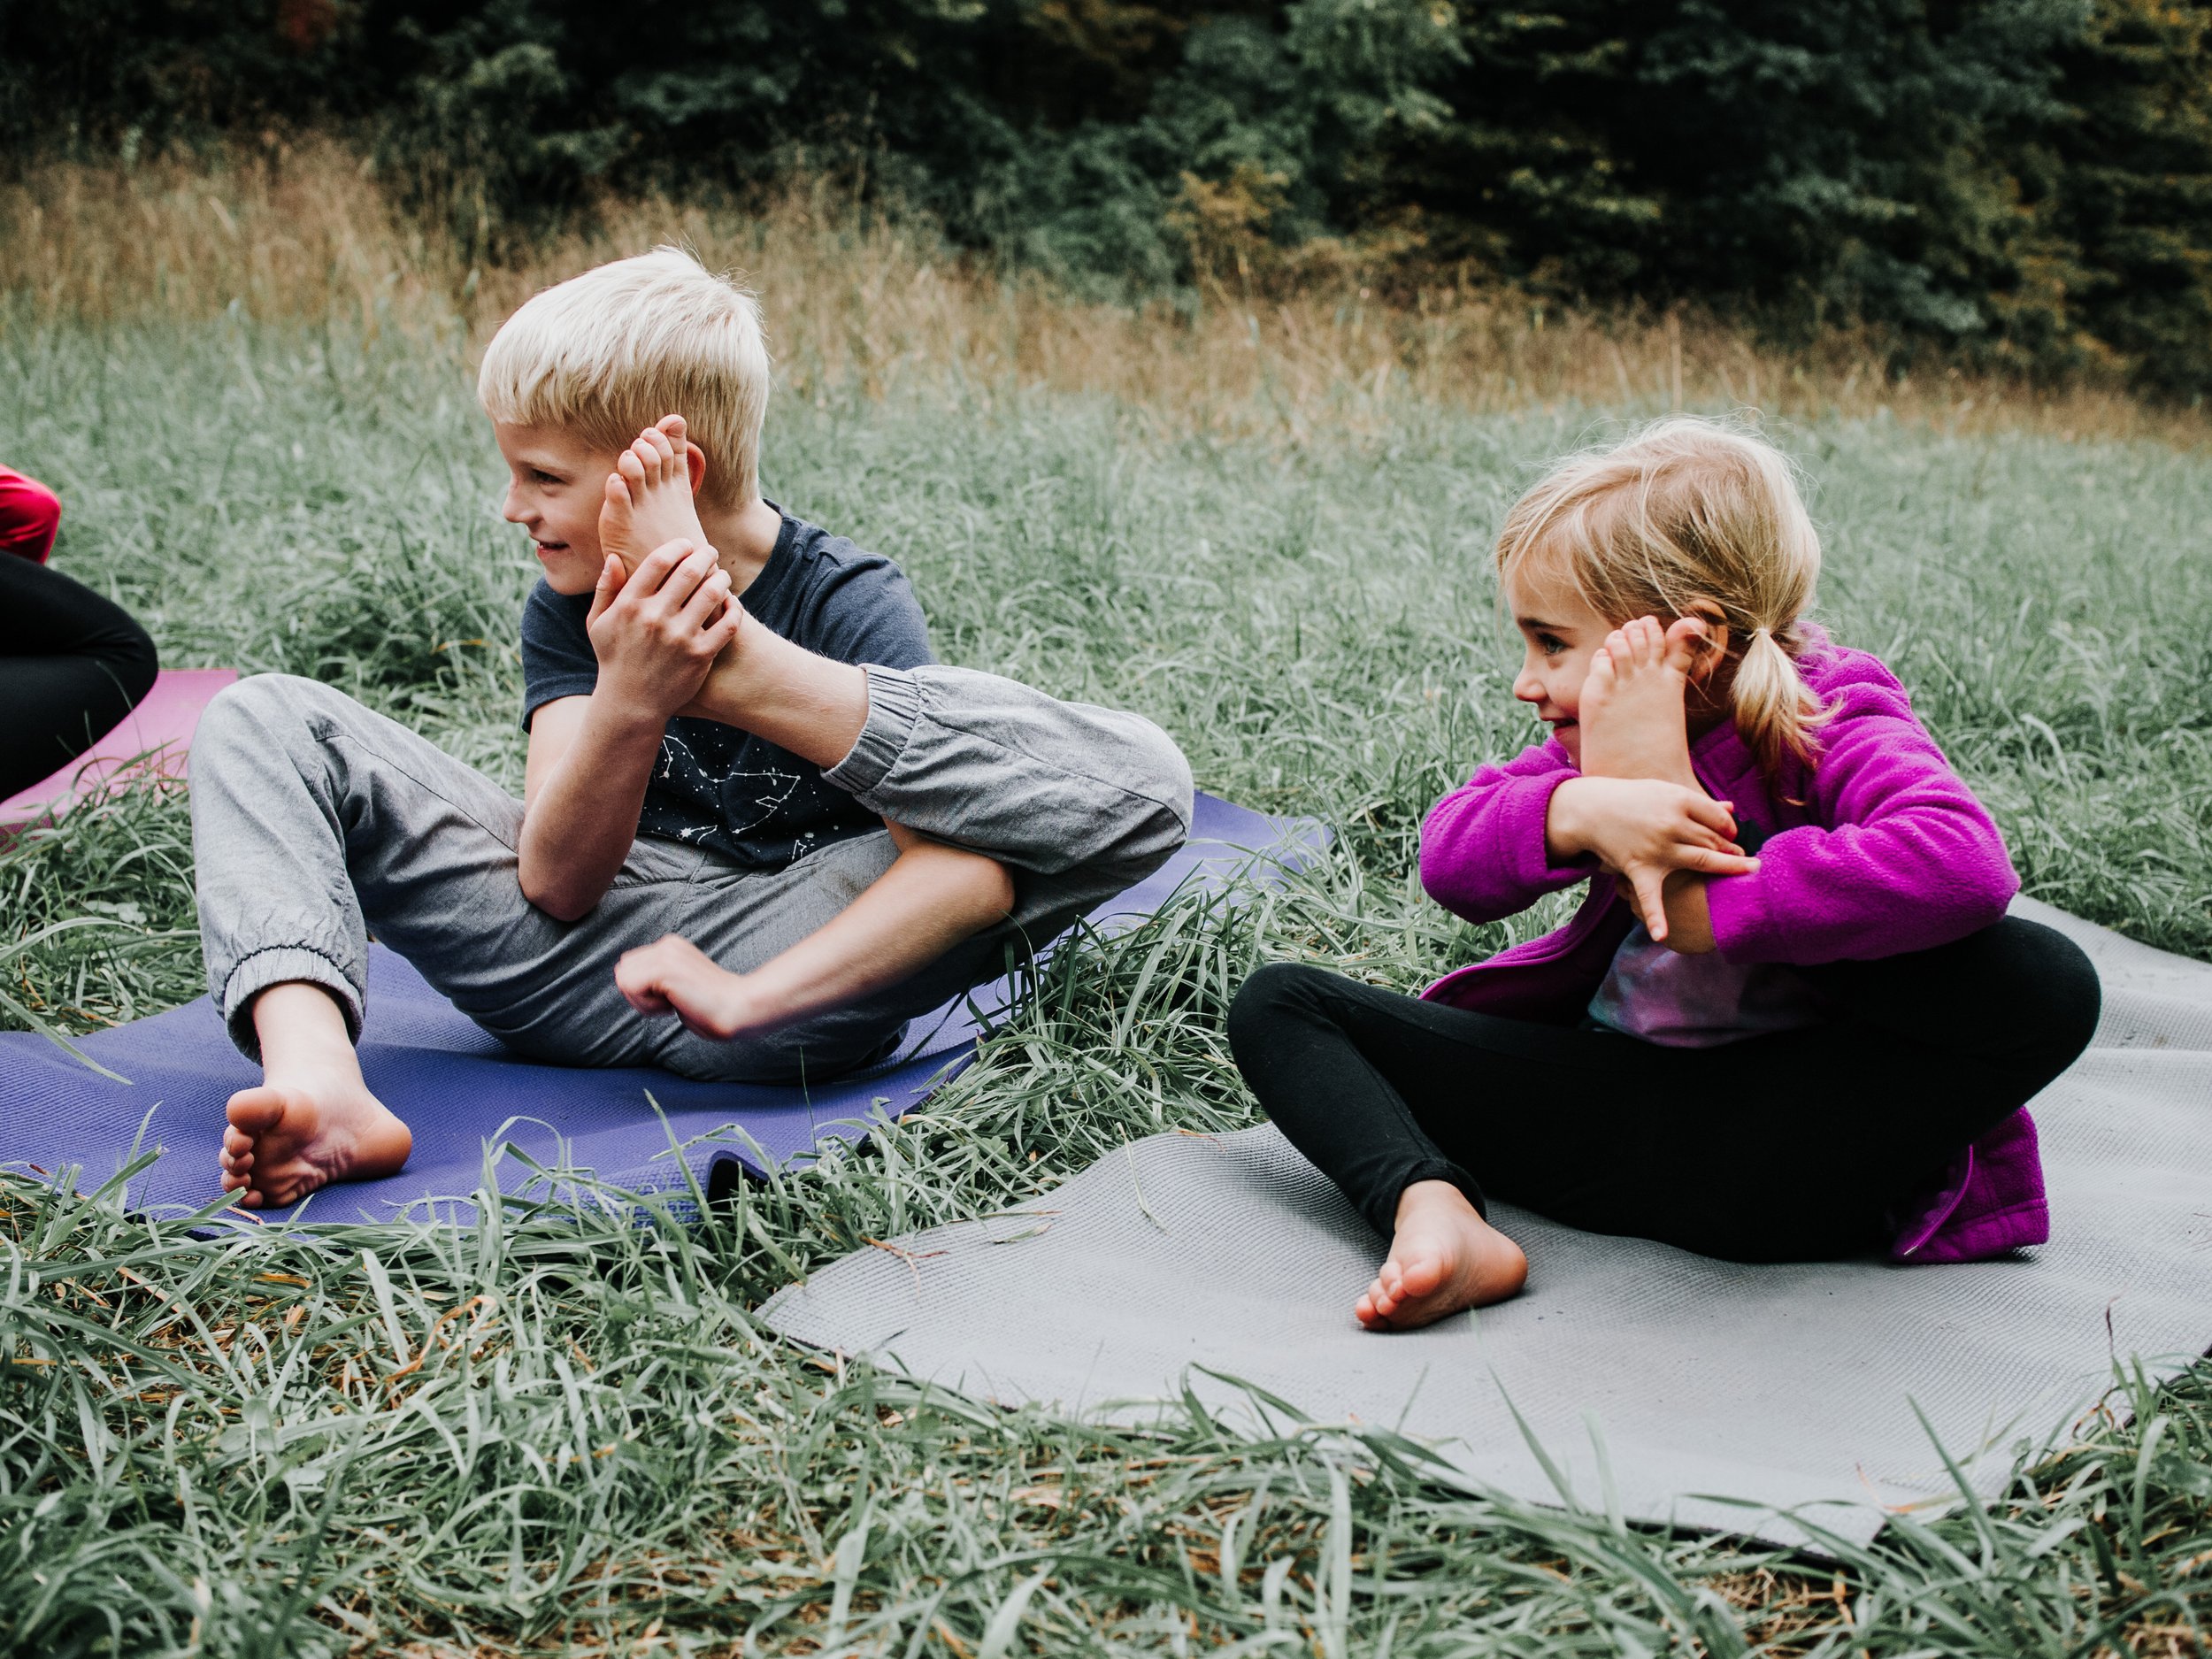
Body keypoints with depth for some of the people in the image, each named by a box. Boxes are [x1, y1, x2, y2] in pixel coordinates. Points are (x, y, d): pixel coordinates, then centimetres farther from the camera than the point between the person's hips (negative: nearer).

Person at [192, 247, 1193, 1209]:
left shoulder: (852, 607, -6)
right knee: (262, 719, -4)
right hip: (574, 953, 4)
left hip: (801, 955, -4)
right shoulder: (571, 612, 6)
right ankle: (320, 1090, -30)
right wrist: (626, 705, -27)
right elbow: (557, 883, -8)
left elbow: (974, 864, -20)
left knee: (1144, 776, -24)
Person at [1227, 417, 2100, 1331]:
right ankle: (1440, 1220, -31)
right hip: (1604, 1086, 6)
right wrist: (1574, 812, -30)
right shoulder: (1607, 741, 4)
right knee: (1277, 1005, -4)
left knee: (2047, 984, -31)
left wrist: (1703, 907, -33)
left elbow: (1964, 865, -36)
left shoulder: (1837, 727, -14)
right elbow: (1448, 857, -9)